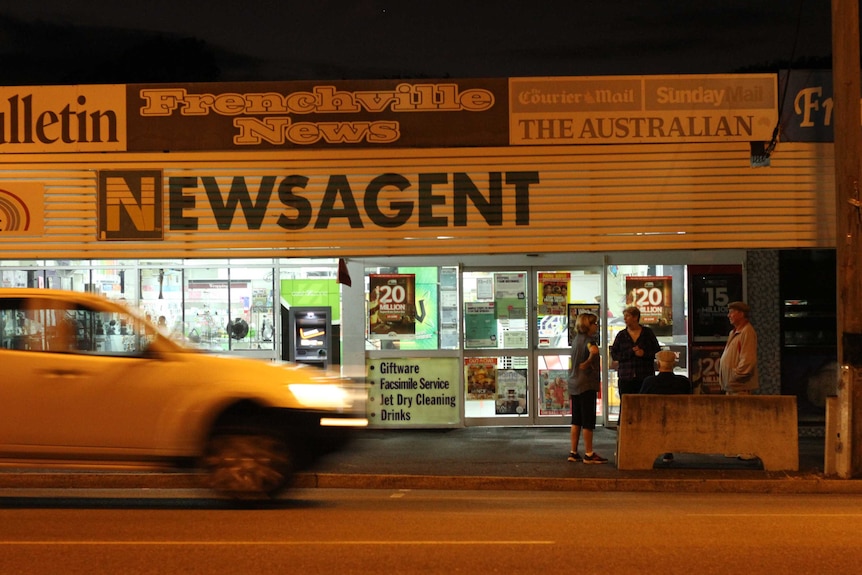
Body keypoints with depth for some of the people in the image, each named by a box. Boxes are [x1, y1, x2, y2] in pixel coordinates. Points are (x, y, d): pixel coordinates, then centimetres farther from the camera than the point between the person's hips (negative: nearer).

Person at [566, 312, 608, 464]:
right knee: (588, 421, -2)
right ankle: (589, 454, 1)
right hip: (587, 385, -8)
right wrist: (588, 363, -21)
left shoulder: (576, 339, 14)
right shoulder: (588, 340, -13)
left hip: (574, 385, 8)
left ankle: (573, 453, 13)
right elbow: (594, 350, -37)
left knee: (576, 420, 11)